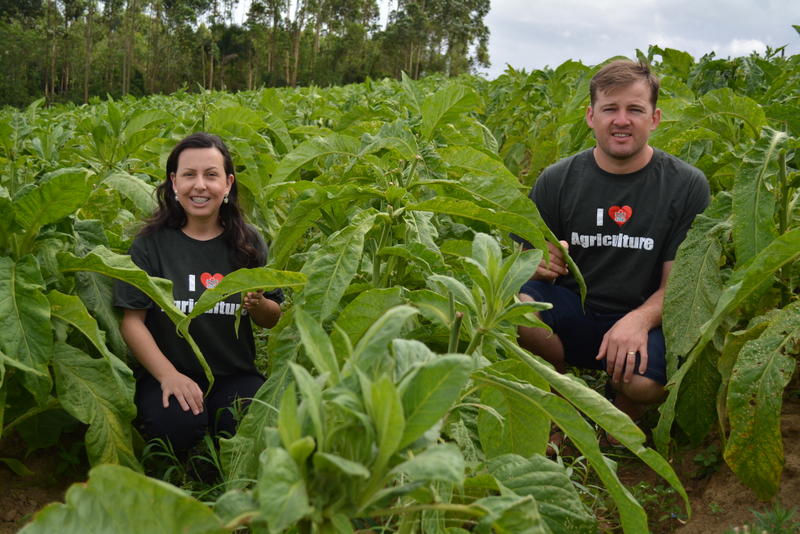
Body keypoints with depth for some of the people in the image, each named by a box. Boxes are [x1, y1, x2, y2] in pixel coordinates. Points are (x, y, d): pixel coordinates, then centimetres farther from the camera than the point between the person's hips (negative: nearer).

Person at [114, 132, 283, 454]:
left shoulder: (248, 243, 6)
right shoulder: (151, 243, -1)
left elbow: (272, 320, 11)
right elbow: (132, 320, -5)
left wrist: (258, 304, -14)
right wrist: (168, 375, -19)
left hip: (235, 375, 2)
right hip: (167, 372, -1)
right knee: (177, 425, -32)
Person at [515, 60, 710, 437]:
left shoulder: (687, 186, -2)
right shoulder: (557, 180, 1)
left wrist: (640, 320, -26)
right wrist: (539, 264, -20)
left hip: (642, 322, -1)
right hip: (569, 314, 2)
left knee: (648, 380, -34)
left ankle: (621, 415, 8)